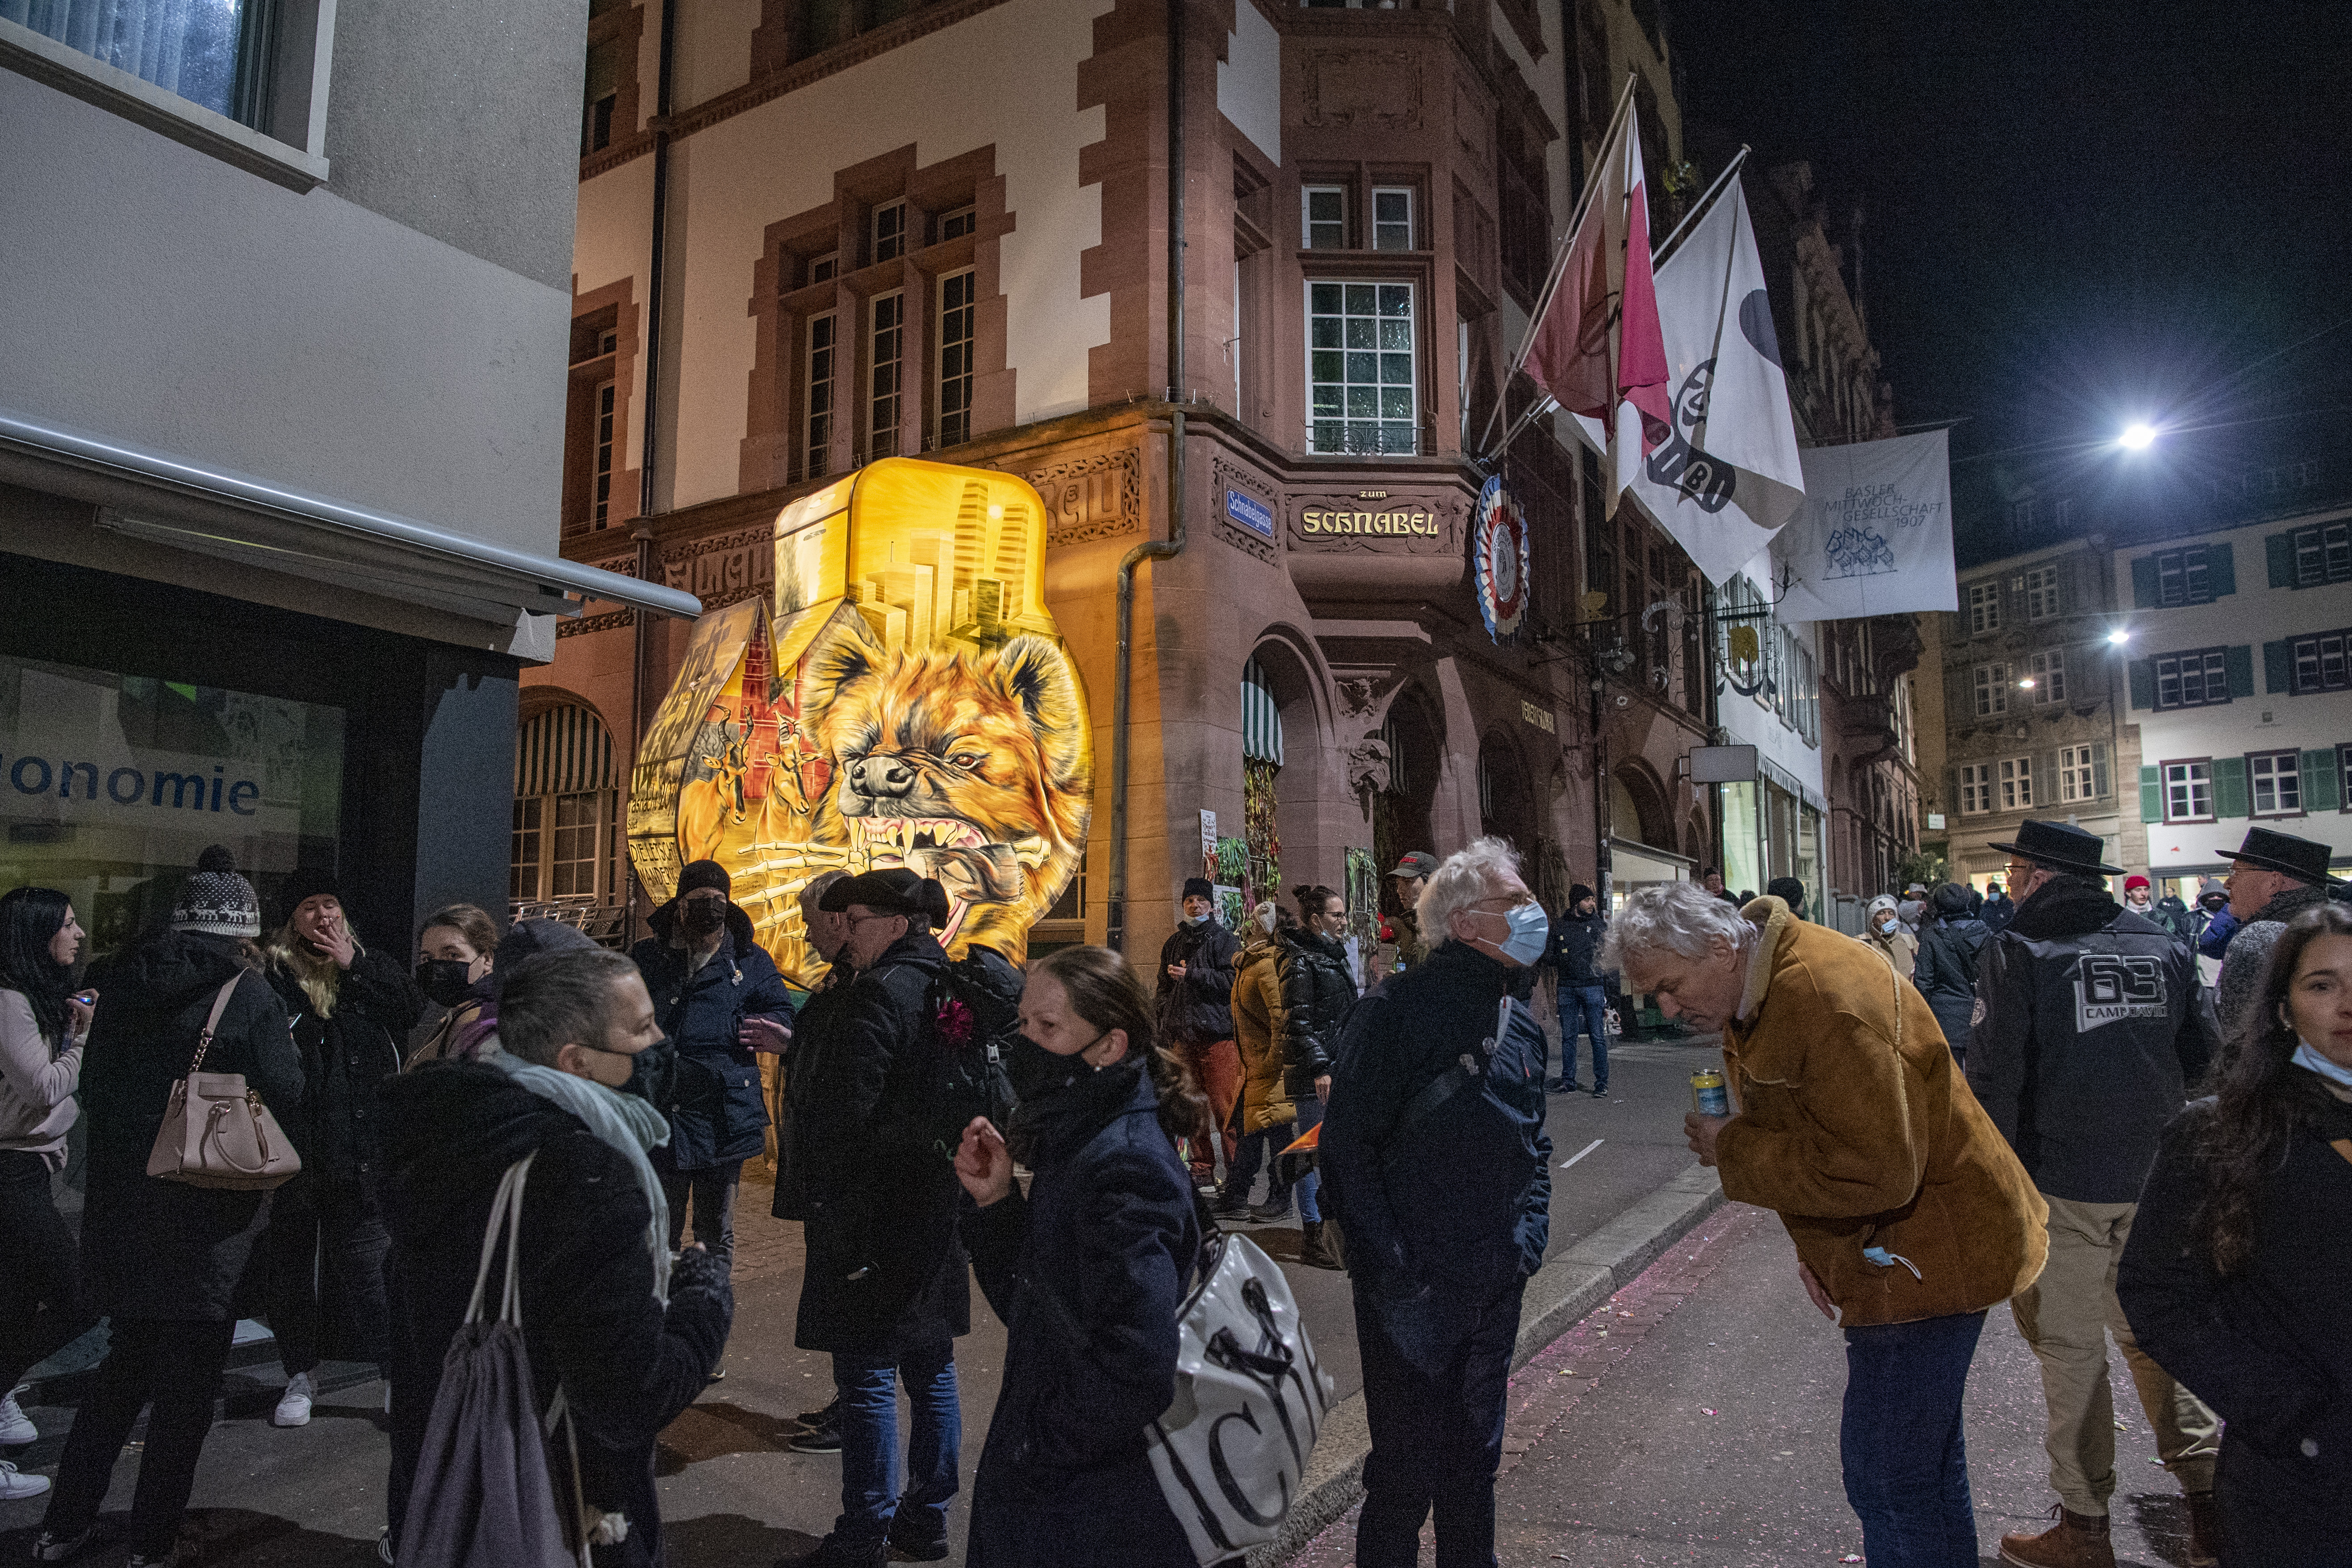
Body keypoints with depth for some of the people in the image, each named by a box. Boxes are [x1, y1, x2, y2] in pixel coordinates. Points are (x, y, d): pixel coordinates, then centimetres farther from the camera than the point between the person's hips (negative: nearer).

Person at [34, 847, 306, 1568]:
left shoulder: (124, 988, 3)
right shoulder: (248, 996, -15)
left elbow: (92, 1089, 10)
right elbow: (285, 1098, -16)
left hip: (121, 1210, 6)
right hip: (206, 1219, -6)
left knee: (126, 1365, 23)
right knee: (187, 1383, 7)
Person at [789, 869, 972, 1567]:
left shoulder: (879, 993, -16)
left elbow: (843, 1112, -19)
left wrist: (825, 1205, -13)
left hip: (876, 1214, -9)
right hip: (939, 1211, 9)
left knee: (868, 1377, 1)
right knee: (930, 1367, 15)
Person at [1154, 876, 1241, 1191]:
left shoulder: (1223, 939, 2)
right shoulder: (1173, 943, 19)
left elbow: (1231, 980, -12)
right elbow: (1164, 988, 24)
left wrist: (1191, 975, -11)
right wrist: (1166, 1028, 17)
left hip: (1218, 1034, -5)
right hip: (1182, 1035, 5)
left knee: (1224, 1105, -9)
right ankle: (1202, 1172, 13)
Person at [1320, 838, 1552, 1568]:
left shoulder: (1521, 1021, 8)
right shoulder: (1400, 1008, -16)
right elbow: (1347, 1144, -16)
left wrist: (1530, 1235, 7)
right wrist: (1390, 1271, -18)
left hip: (1496, 1286, 7)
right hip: (1413, 1288, -7)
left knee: (1477, 1454, 21)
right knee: (1405, 1470, 6)